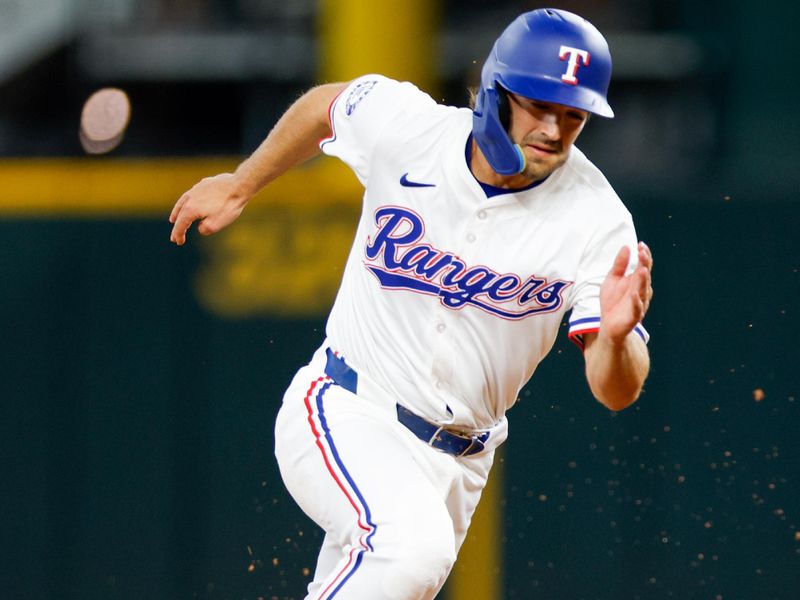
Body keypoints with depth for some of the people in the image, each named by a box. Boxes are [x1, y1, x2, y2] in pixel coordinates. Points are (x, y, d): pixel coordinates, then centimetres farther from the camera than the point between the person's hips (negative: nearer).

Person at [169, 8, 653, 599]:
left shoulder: (597, 221, -15)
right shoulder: (407, 128, -14)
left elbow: (616, 392, -19)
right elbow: (327, 104, 11)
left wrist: (615, 335, -41)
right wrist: (240, 186, 21)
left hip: (455, 461, 3)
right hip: (347, 416, -3)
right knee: (412, 547, -32)